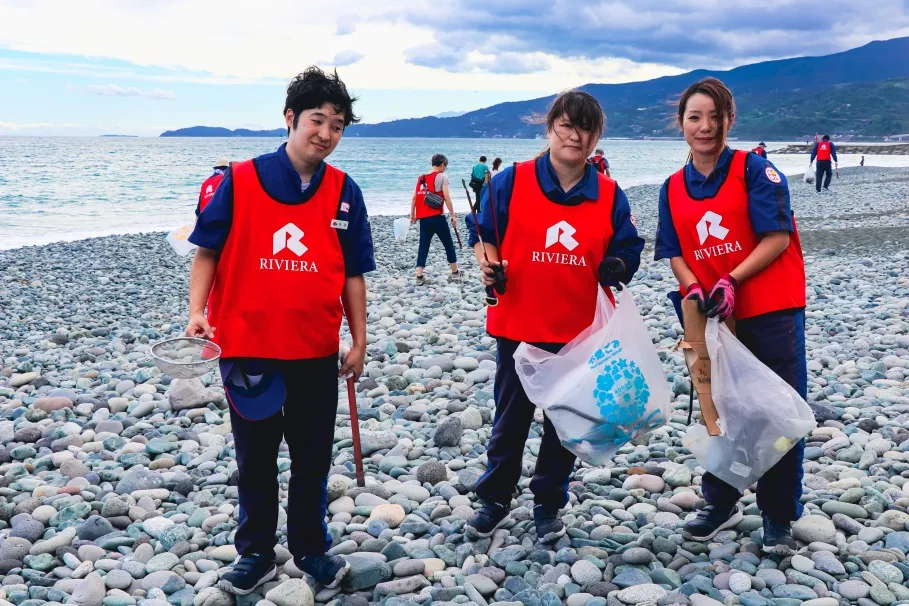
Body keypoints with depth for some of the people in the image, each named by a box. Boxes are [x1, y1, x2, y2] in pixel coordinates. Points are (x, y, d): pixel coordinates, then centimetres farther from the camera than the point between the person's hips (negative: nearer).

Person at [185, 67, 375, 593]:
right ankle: (256, 555, 28)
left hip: (317, 351, 1)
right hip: (248, 348, -1)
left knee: (313, 457, 13)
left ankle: (311, 547, 31)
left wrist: (359, 340, 5)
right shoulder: (241, 180, -6)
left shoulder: (343, 192, 0)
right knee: (256, 458, 13)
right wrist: (198, 311, -12)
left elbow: (352, 273, 4)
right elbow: (209, 251, 0)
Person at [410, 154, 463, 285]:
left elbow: (414, 198, 10)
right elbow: (447, 197, -10)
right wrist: (453, 215, -5)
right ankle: (455, 273, 19)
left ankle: (419, 277, -3)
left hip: (423, 218, 5)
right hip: (436, 216, -5)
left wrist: (412, 215, 17)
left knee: (423, 246, 6)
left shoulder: (421, 178, 12)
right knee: (448, 244, 11)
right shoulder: (442, 177, -4)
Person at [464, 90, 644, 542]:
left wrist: (616, 268, -15)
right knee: (510, 419, 10)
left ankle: (548, 505, 29)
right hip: (518, 327, -1)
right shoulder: (510, 182, -6)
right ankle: (495, 500, 27)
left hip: (580, 333, 2)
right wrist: (490, 264, -17)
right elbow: (483, 235, 1)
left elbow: (626, 251, 6)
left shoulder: (610, 196, 0)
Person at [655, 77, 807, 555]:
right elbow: (676, 254, 6)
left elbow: (778, 237, -13)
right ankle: (721, 503, 32)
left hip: (771, 310, -4)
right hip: (712, 317, 5)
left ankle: (779, 517, 16)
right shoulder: (673, 189, 6)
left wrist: (731, 281, -21)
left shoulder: (755, 170, -8)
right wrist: (694, 290, -14)